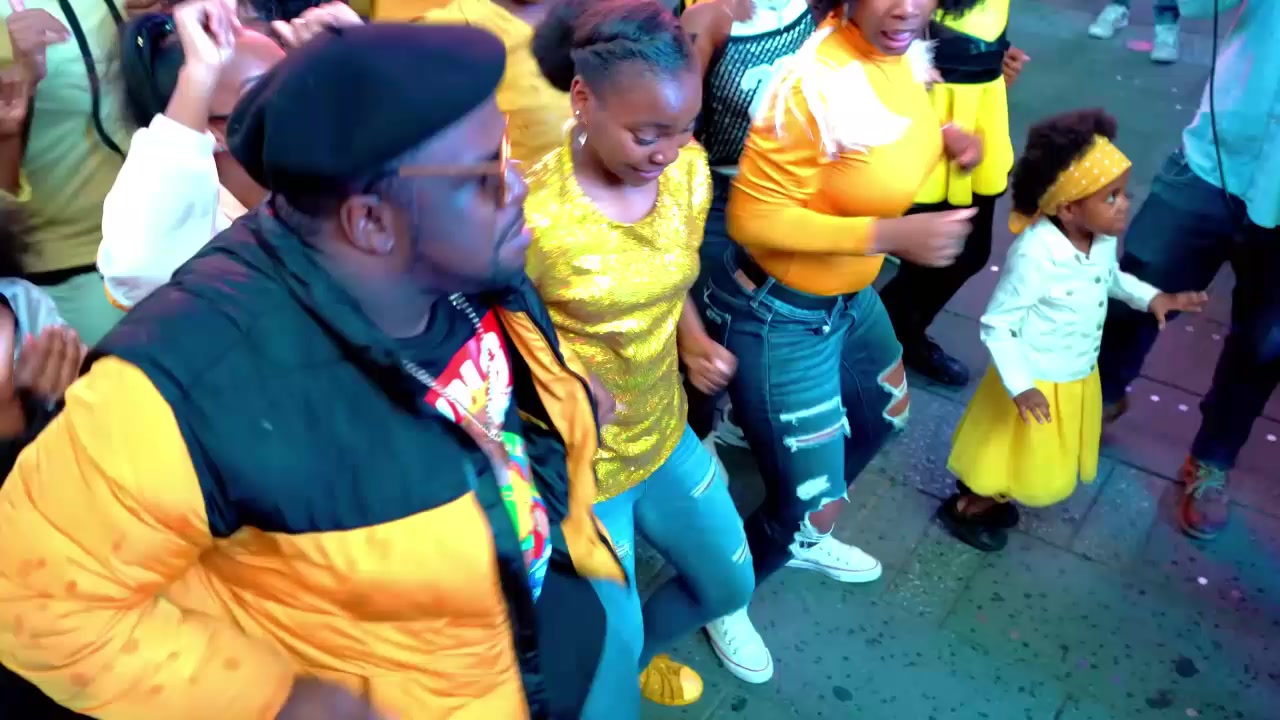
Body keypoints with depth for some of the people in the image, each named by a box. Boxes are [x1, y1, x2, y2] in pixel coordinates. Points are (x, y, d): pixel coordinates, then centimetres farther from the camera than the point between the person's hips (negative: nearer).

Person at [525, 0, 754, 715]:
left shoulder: (690, 171, -8)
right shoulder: (531, 214, -28)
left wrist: (695, 340, -4)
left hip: (665, 437, 6)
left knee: (729, 586, 26)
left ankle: (632, 649, 54)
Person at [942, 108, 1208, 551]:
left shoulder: (1104, 239, -11)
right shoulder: (1035, 255, -35)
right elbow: (997, 324, -27)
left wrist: (1150, 298, 0)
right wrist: (1019, 386, -28)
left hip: (1078, 377, 8)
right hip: (1037, 383, -8)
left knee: (1044, 466, 26)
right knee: (1019, 461, 13)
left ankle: (990, 498, 49)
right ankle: (964, 508, 38)